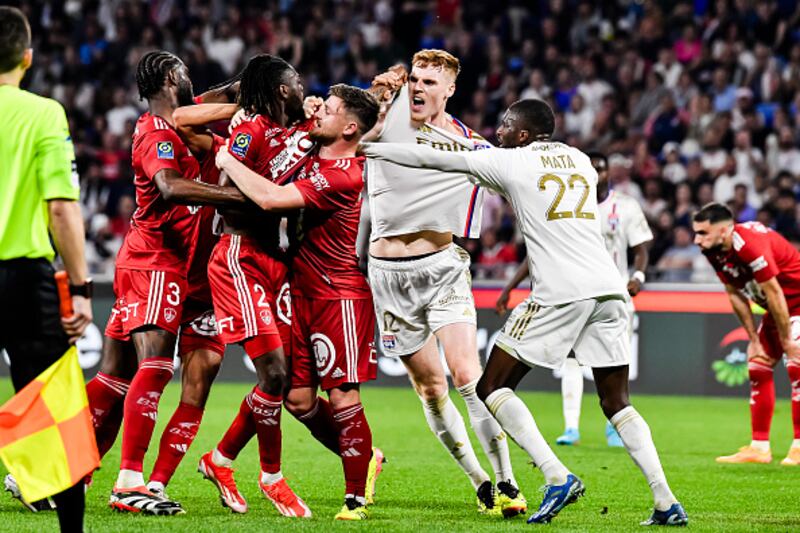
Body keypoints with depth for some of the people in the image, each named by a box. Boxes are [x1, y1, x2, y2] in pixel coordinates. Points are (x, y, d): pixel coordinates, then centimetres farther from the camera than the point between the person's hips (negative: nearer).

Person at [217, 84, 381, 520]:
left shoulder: (343, 175, -19)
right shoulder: (314, 160, 9)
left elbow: (271, 198, -27)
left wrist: (229, 162, -13)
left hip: (340, 295, -9)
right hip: (303, 291, 9)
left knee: (343, 398, -8)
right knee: (298, 399, 7)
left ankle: (356, 498, 0)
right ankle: (361, 460, 26)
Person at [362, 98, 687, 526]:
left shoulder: (512, 162, 4)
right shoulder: (580, 161, 20)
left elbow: (432, 159, 11)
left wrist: (373, 149, 23)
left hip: (560, 293, -6)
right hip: (609, 289, 6)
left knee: (491, 388, 4)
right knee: (616, 404, 11)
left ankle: (558, 478, -11)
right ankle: (666, 503, -2)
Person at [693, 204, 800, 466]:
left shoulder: (750, 245, -32)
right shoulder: (714, 251, -6)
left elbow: (774, 294, -27)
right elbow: (736, 296, 3)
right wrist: (754, 341, 2)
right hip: (776, 308, 9)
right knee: (758, 368, 6)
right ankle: (759, 447, 11)